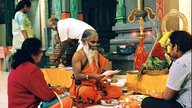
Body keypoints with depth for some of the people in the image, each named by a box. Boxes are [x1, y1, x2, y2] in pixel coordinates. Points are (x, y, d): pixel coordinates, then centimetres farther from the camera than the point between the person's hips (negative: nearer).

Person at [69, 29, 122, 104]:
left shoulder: (96, 53, 12)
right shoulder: (78, 55, -9)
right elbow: (77, 75, -16)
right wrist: (92, 76, -28)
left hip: (98, 84, 7)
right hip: (83, 85, -6)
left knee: (118, 91, -11)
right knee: (85, 92, -42)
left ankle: (95, 98, -20)